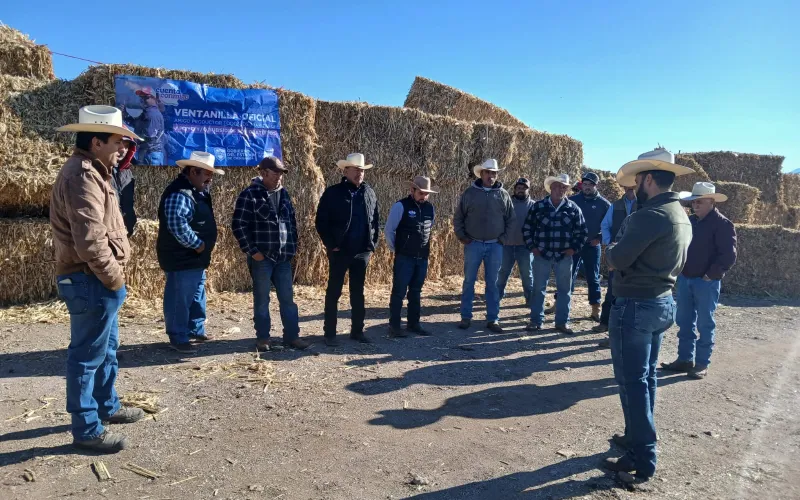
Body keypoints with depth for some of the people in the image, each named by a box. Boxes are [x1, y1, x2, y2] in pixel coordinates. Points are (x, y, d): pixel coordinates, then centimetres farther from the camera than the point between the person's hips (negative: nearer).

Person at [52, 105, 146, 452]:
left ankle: (108, 406, 38)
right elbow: (90, 240, -28)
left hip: (98, 281, 11)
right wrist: (114, 278, -16)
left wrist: (113, 276, 13)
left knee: (107, 349, 22)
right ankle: (86, 429, 13)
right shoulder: (82, 175, -20)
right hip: (90, 282, -11)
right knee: (87, 355, 1)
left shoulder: (92, 172, 14)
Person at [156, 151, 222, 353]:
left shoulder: (197, 190, 11)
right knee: (180, 299, 0)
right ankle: (178, 338, 9)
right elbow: (177, 224, -32)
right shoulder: (179, 193, -21)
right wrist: (197, 244, -23)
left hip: (195, 257, 11)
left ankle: (196, 330, 32)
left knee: (197, 297, 20)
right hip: (182, 258, -11)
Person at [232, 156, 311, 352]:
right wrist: (252, 250, -13)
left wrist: (293, 246, 11)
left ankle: (292, 336, 16)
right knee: (262, 299, 5)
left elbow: (292, 221, 19)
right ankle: (263, 338, 17)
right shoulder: (249, 195, -8)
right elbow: (238, 225, -11)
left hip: (283, 257, 5)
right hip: (261, 257, -5)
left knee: (287, 298, 7)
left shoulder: (283, 194, 12)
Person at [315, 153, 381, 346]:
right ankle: (330, 333, 13)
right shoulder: (332, 193, -6)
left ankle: (357, 330, 23)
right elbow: (321, 222, -6)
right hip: (339, 251, -4)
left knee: (358, 293, 12)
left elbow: (376, 221, 14)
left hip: (362, 252, 4)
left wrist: (373, 244, 6)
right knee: (334, 292, 4)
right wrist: (331, 245, -11)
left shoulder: (369, 193, 8)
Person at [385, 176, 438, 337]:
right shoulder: (401, 206, -10)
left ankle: (413, 324, 23)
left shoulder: (430, 207, 6)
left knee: (416, 292, 13)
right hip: (404, 258, -5)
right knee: (399, 292, -1)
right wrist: (395, 249, 1)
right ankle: (394, 326, 7)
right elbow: (388, 230, -6)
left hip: (423, 258, 6)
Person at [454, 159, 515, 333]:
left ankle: (493, 319, 14)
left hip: (495, 246, 1)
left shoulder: (503, 194, 4)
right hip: (473, 244, -1)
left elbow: (510, 219, 10)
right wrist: (462, 237, -2)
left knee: (493, 283, 7)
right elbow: (458, 217, 5)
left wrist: (503, 237, 1)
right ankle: (466, 317, 15)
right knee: (469, 281, 4)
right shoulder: (469, 193, 0)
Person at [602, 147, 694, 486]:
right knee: (645, 376, 19)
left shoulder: (649, 215, -22)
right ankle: (638, 436, 33)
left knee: (632, 381, -1)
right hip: (662, 302, 10)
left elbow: (617, 260, -22)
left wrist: (612, 251, -2)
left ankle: (642, 461, 6)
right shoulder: (681, 217, 11)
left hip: (635, 306, -10)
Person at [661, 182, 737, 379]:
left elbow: (729, 255, -14)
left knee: (705, 324, 4)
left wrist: (711, 275, -14)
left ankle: (702, 364, 13)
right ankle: (685, 359, 22)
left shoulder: (722, 224, -9)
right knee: (684, 322, 11)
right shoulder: (689, 221, 10)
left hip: (706, 282, -6)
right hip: (685, 279, 6)